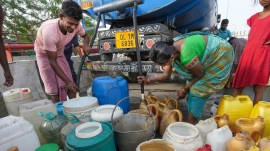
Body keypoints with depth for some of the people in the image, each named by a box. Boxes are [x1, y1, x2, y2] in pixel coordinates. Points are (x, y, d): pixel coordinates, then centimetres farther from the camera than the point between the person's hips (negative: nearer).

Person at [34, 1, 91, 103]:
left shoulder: (76, 26, -25)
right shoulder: (49, 31, -39)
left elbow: (85, 35, 0)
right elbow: (52, 62, -31)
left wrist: (86, 44, -25)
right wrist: (68, 81, -31)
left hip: (59, 54, 4)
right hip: (44, 55, -4)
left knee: (70, 88, -5)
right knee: (54, 90, -6)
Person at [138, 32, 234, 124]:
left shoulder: (186, 57, -40)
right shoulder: (170, 51, -15)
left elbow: (200, 74, -21)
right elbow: (166, 74, -2)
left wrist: (184, 89, -10)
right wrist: (148, 80, -11)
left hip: (220, 55, -7)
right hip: (207, 56, 7)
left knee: (199, 90, -7)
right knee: (192, 86, 6)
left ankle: (192, 120, 10)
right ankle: (191, 117, 23)